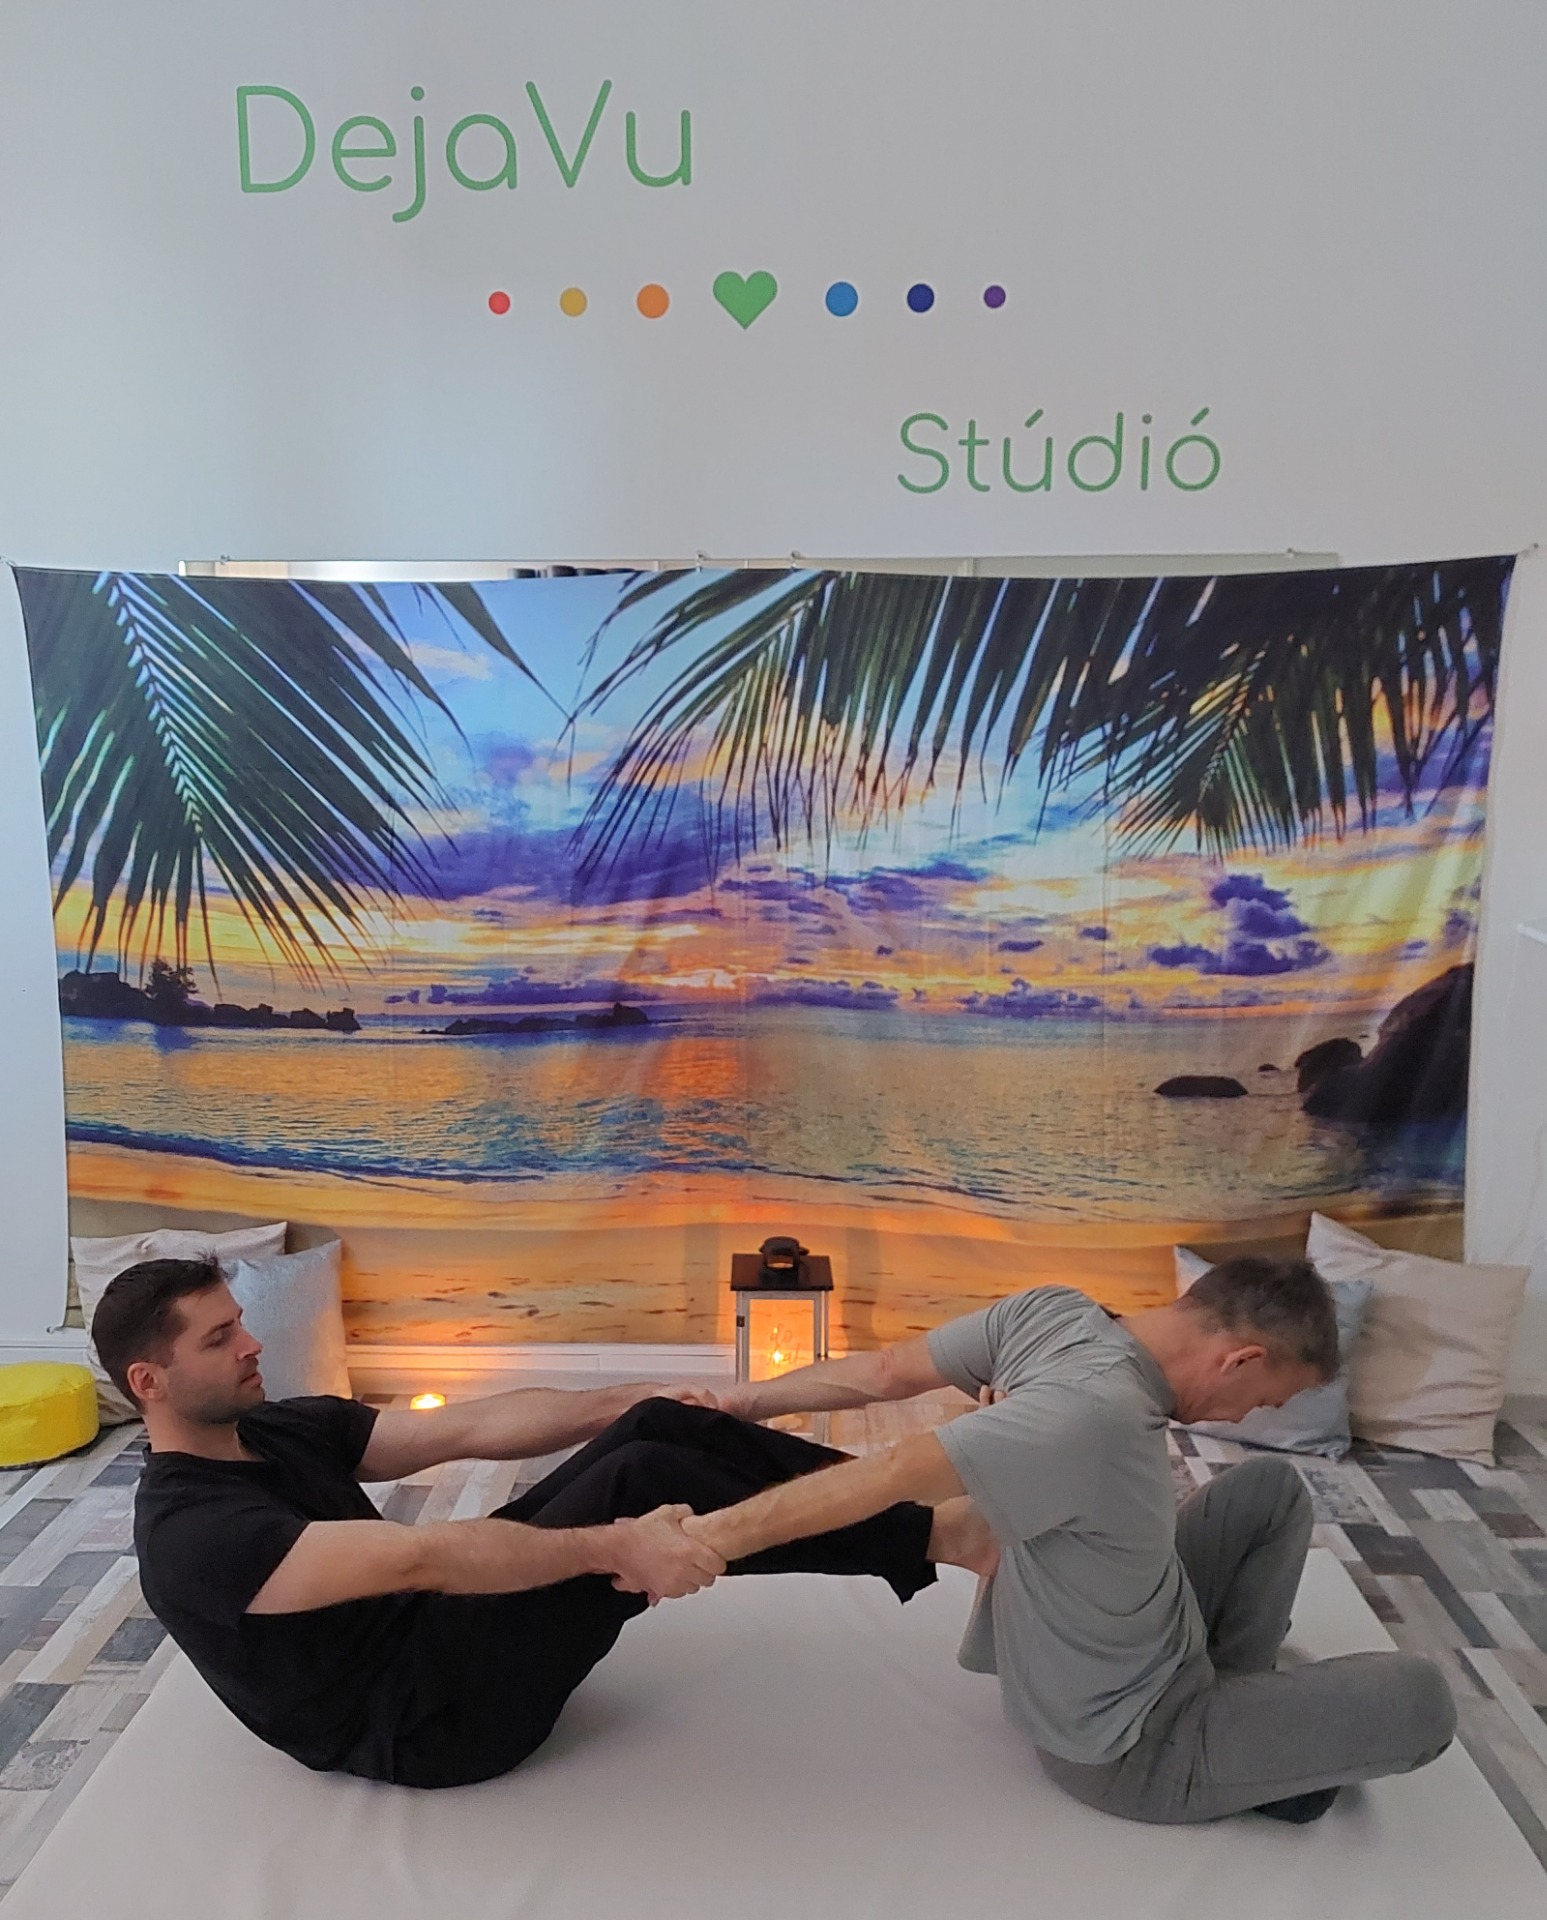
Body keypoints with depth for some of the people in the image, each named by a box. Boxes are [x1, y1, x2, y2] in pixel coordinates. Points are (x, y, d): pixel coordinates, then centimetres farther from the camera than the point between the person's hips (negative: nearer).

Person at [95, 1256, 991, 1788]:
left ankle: (907, 1511, -7)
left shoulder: (278, 1428, 6)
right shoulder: (194, 1537, -21)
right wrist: (615, 1544, -37)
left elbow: (467, 1428, 2)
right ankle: (933, 1539, -19)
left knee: (665, 1427, -12)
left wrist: (621, 1404, -7)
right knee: (642, 1481, -28)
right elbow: (420, 1557, -32)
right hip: (427, 1713, -8)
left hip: (435, 1624, 8)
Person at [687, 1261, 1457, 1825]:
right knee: (1419, 1697, -7)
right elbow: (890, 1475, -39)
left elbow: (886, 1372, -10)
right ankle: (1244, 1753, 14)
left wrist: (739, 1400, 0)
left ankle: (1230, 1695, 23)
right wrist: (706, 1539, -34)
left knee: (1271, 1486, 15)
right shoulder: (1096, 1412, -38)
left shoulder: (1050, 1311, -15)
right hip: (1130, 1748, -8)